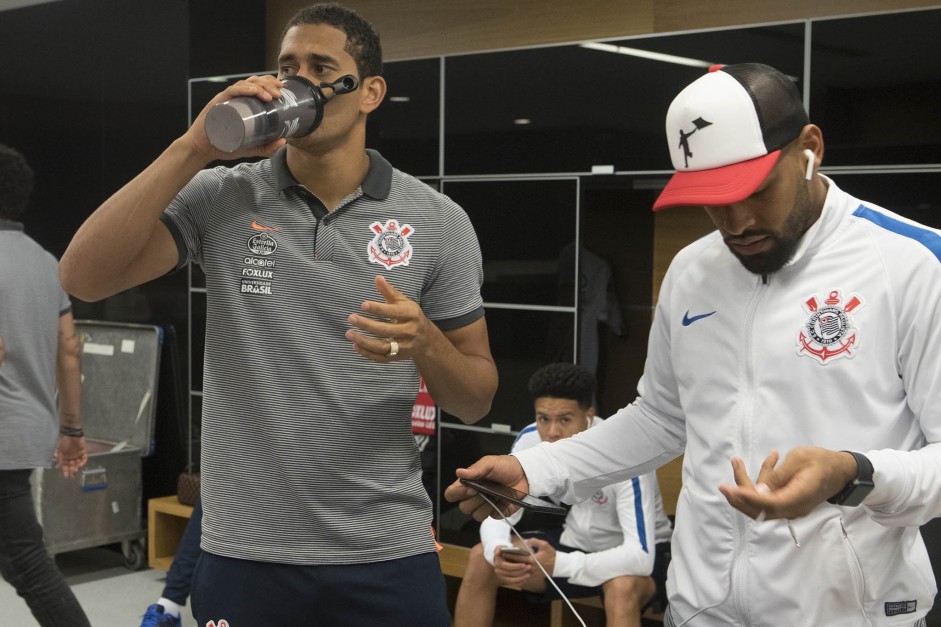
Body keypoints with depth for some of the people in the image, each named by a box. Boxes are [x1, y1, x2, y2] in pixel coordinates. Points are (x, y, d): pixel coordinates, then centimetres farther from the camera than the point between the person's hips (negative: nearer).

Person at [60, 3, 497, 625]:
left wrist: (425, 345, -19)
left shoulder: (438, 221, -2)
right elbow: (84, 278, -14)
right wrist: (193, 149, -17)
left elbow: (477, 400, 2)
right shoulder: (218, 198, -2)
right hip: (244, 551, 1)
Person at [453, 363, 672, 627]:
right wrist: (499, 553, -35)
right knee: (482, 559, -11)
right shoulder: (531, 440, -17)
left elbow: (641, 556, -36)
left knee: (623, 587, -38)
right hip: (579, 541, 5)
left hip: (634, 554, -5)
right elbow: (499, 513, -11)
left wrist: (560, 564, -47)